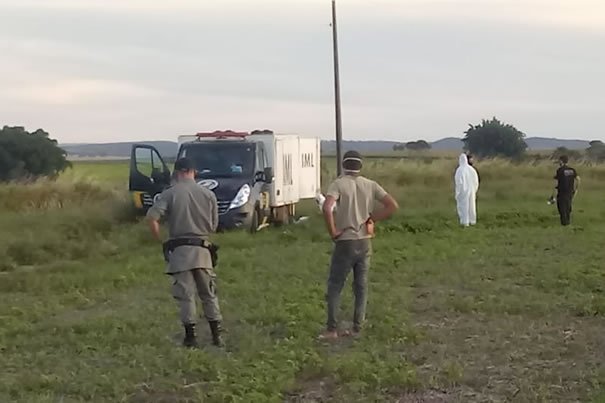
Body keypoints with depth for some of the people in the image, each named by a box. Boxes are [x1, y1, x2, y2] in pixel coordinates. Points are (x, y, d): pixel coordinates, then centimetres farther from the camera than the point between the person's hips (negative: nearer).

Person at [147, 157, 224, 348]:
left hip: (179, 249, -2)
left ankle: (190, 336, 4)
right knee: (209, 293, 12)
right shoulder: (208, 194, 4)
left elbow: (152, 217, -14)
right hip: (203, 250, 2)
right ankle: (217, 335, 14)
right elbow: (213, 226, 7)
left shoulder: (170, 193, -3)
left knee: (185, 295, 3)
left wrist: (160, 240, -2)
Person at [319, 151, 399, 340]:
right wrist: (372, 218, 3)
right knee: (361, 285, 12)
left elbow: (327, 208, -26)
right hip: (365, 242, 4)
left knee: (335, 285, 4)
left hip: (345, 242, -4)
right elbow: (393, 206, -1)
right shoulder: (370, 185, 3)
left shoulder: (338, 184, -9)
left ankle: (332, 329, 1)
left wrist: (333, 231, -14)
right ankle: (357, 328, 14)